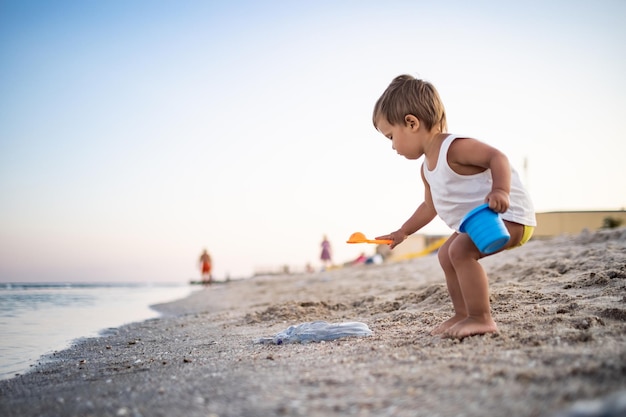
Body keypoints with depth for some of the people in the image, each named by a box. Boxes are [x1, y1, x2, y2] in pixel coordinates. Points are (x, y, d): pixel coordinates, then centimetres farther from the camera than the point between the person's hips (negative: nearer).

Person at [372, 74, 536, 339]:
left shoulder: (454, 147, -22)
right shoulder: (427, 168, 9)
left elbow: (497, 157, -30)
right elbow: (430, 206, 22)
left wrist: (500, 191, -47)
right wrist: (402, 232, 27)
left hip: (509, 214, -11)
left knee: (460, 250, -28)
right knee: (446, 255, 18)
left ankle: (481, 319, -20)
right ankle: (463, 315, 24)